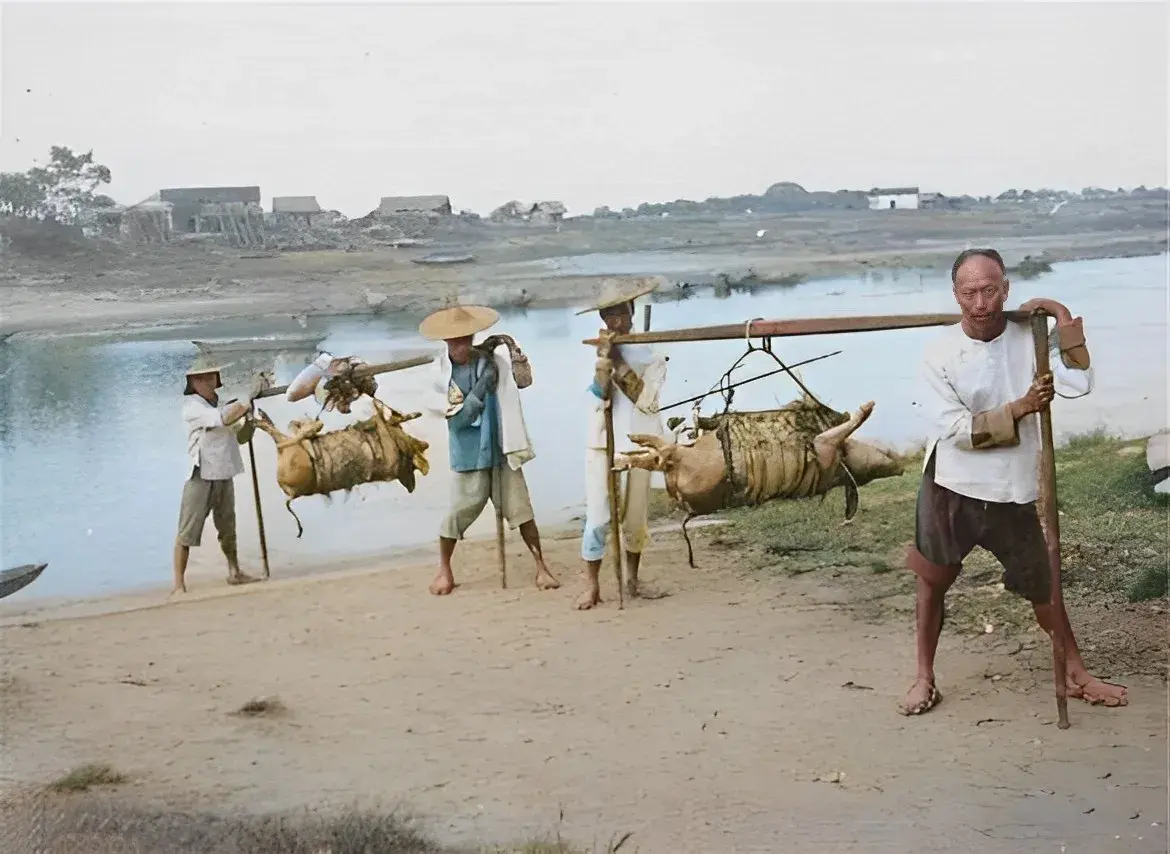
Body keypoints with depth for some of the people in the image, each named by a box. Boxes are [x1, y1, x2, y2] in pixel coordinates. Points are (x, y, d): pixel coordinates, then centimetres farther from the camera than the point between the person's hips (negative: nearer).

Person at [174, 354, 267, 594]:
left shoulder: (223, 405, 10)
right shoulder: (192, 408, -10)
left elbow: (240, 438, 16)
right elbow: (224, 419, -25)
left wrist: (249, 419, -3)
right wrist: (250, 395, -21)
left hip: (224, 476, 7)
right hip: (201, 478, -6)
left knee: (228, 529, 18)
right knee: (188, 532, -6)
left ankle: (234, 572, 32)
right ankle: (179, 584, -5)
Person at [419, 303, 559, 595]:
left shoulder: (491, 361, -3)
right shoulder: (444, 375, -9)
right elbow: (456, 420, -15)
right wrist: (480, 387, -24)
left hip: (501, 450, 1)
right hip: (469, 456, -1)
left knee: (521, 510, 4)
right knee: (458, 513, 5)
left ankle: (541, 567, 13)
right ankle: (444, 570, 26)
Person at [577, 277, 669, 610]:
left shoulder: (649, 354, 3)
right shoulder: (597, 351, 4)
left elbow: (643, 398, -9)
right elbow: (600, 395, -9)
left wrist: (618, 362, -13)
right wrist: (604, 360, -22)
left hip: (637, 443, 1)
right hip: (602, 442, -1)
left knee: (635, 517, 8)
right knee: (598, 517, -7)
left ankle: (631, 578, 26)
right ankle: (591, 585, -1)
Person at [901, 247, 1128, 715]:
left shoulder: (1028, 335, -7)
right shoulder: (941, 352, -13)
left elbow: (1078, 384, -20)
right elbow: (954, 429, -17)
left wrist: (1063, 316, -22)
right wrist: (1020, 408, -21)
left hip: (1013, 492, 1)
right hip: (950, 489, -1)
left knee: (1041, 587, 13)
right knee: (932, 582, 12)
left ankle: (1077, 674, 32)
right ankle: (925, 678, 30)